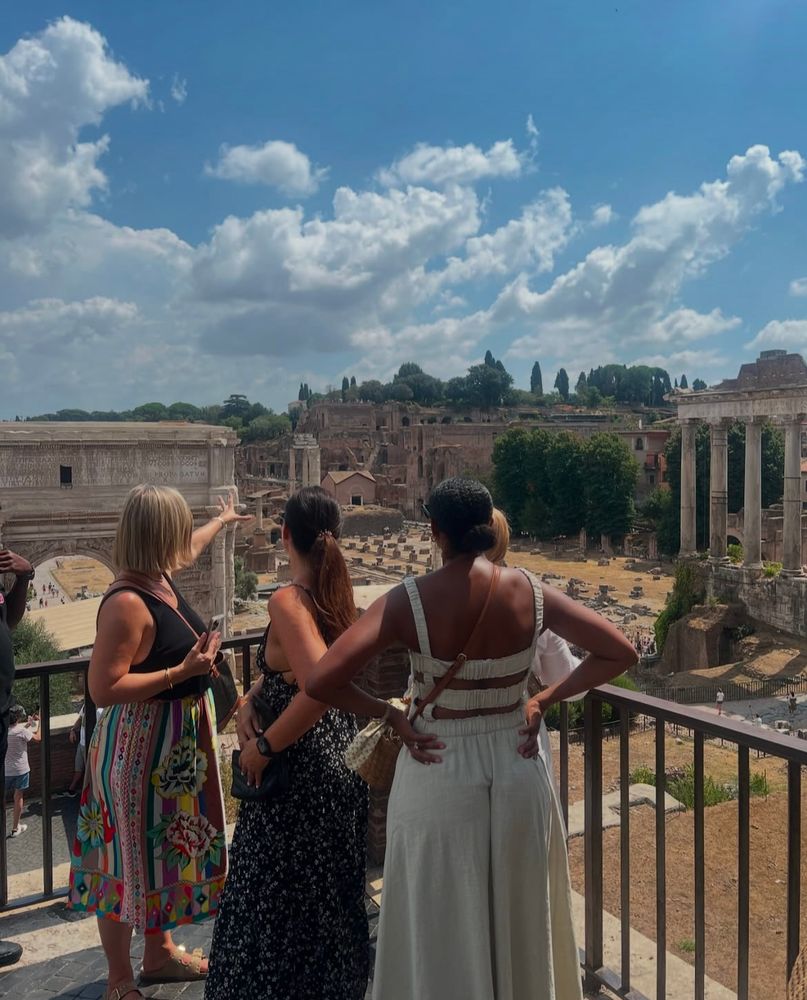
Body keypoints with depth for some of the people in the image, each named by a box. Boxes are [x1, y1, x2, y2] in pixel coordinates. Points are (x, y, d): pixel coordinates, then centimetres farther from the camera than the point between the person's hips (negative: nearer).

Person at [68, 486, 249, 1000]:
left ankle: (159, 952, 43)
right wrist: (183, 670, -27)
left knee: (166, 849, 23)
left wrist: (222, 520, 41)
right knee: (128, 860, 8)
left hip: (179, 745, 9)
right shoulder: (127, 602, -27)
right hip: (138, 749, -9)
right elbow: (103, 689, -27)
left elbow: (189, 548, 24)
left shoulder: (161, 577, 0)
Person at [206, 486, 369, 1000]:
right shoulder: (339, 595, 0)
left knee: (274, 902, 11)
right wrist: (250, 701, -5)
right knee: (332, 896, 25)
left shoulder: (288, 601, -23)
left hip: (299, 771, -8)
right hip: (343, 760, 8)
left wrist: (263, 748, -22)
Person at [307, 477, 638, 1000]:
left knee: (441, 925, 16)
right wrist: (544, 699, -2)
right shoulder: (531, 592, -9)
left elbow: (321, 681, -22)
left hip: (439, 772, -2)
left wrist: (392, 716, -10)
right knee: (522, 917, 23)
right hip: (517, 765, 3)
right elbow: (621, 653, -4)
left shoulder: (408, 601, -17)